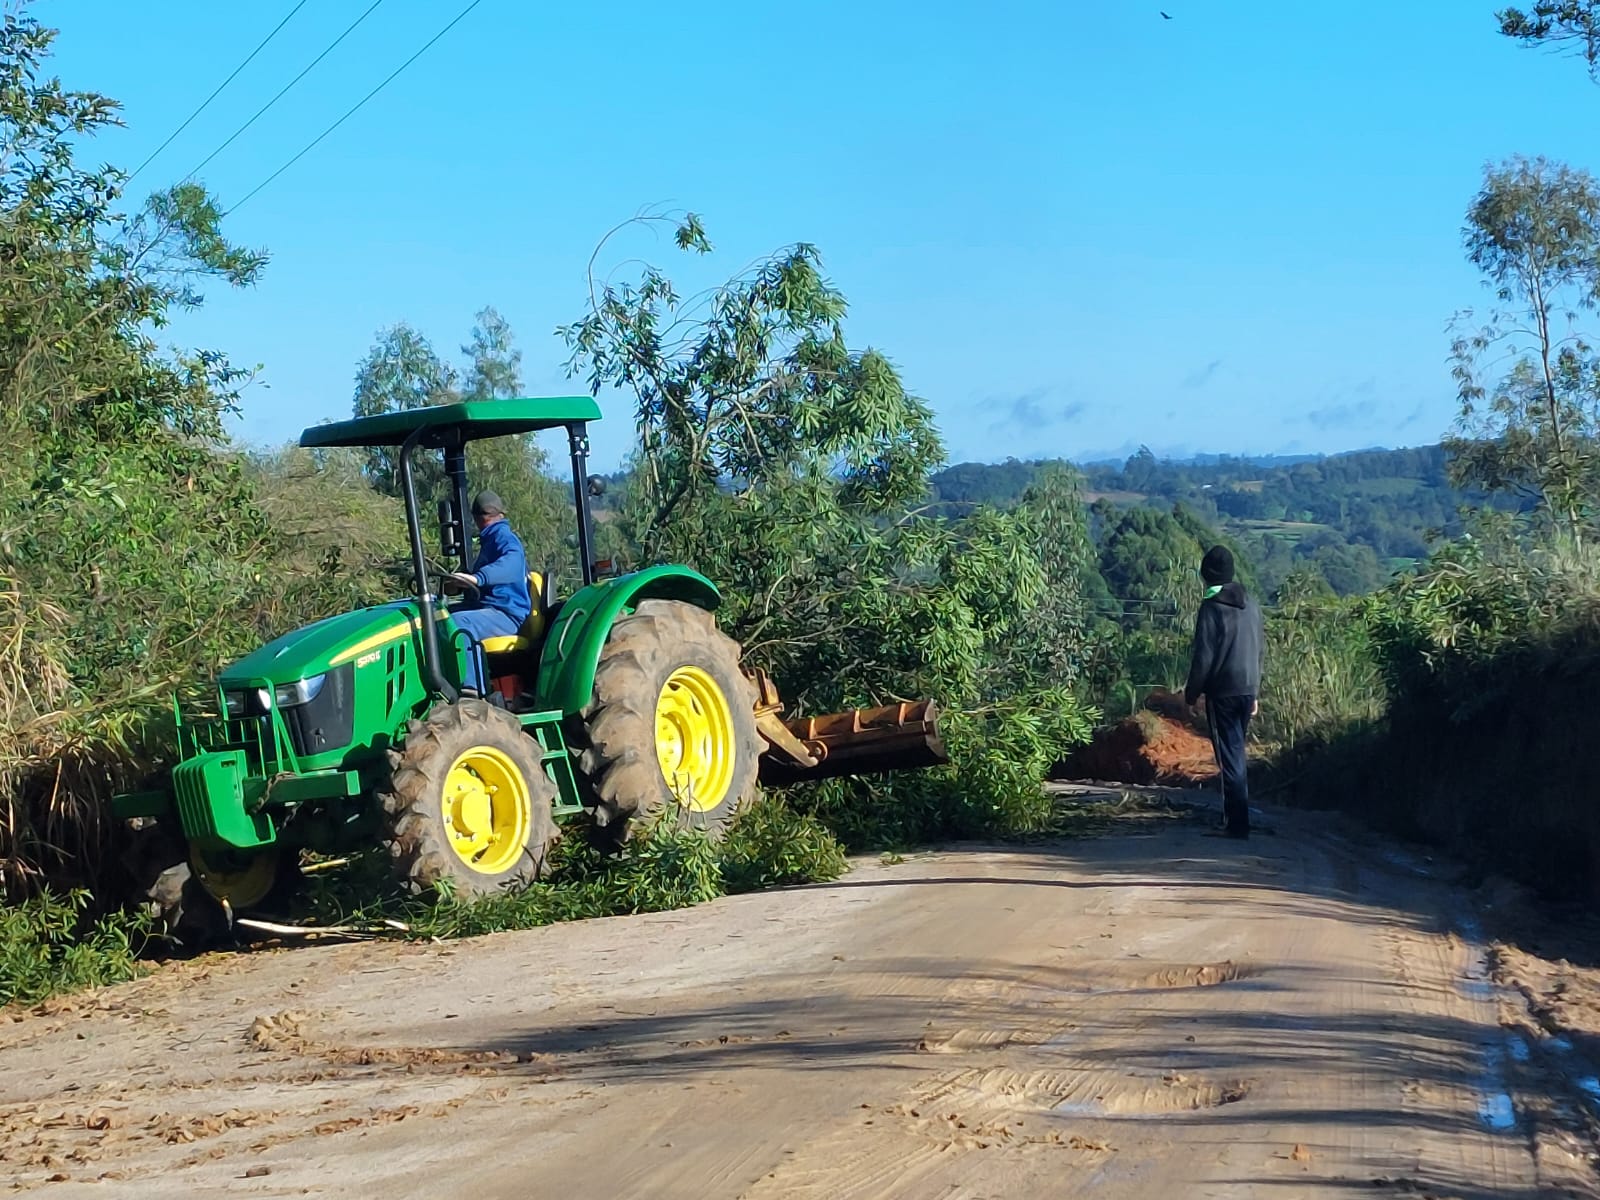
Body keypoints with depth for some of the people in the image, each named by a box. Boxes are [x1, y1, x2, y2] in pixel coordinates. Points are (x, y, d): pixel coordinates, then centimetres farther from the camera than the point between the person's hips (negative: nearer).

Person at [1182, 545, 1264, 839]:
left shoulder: (1211, 608, -12)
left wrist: (1191, 693, -2)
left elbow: (1203, 657, -13)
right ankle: (1235, 815, 24)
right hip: (1247, 690, 6)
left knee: (1229, 756, -4)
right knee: (1237, 752, 18)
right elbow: (1258, 650, 14)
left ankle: (1237, 823, -6)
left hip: (1222, 692, -6)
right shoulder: (1251, 606, 8)